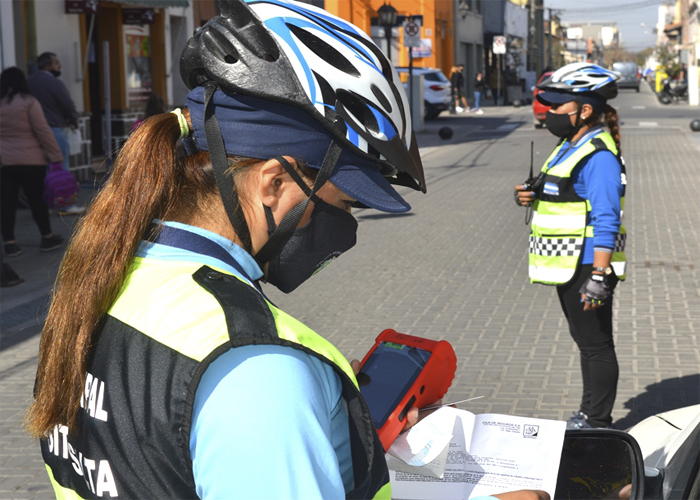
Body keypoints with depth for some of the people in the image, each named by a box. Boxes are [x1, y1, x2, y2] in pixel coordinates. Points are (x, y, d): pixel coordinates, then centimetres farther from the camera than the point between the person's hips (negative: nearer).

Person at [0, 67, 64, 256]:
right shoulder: (28, 102, -8)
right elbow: (43, 131, -9)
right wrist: (56, 157, -7)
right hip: (30, 160, -3)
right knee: (36, 199, 7)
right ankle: (47, 237, 18)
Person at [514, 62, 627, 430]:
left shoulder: (598, 156, -18)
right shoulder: (570, 146, 13)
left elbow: (606, 220, -23)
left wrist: (599, 276, -27)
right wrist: (533, 198, 3)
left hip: (588, 265, -10)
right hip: (569, 266, 10)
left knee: (596, 344, 0)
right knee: (586, 342, 18)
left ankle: (597, 421, 9)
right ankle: (590, 414, 28)